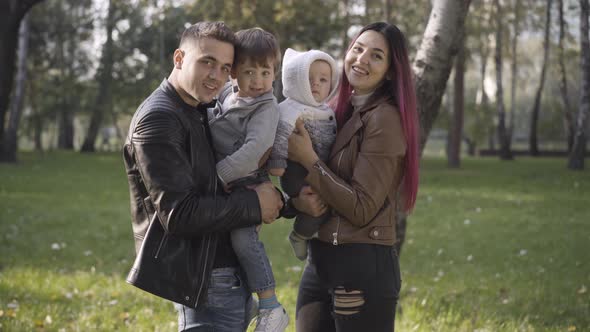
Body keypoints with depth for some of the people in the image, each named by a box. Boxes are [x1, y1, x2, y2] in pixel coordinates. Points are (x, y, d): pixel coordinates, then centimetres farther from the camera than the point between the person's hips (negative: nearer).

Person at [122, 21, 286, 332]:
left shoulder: (200, 114, 15)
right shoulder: (157, 119, -14)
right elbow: (179, 213, -22)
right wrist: (253, 204, -13)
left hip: (232, 276, 9)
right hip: (204, 282, -9)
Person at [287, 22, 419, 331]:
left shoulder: (385, 118, -14)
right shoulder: (339, 108, 9)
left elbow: (361, 208, -17)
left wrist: (308, 160, -15)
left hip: (363, 265, -7)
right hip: (320, 260, 8)